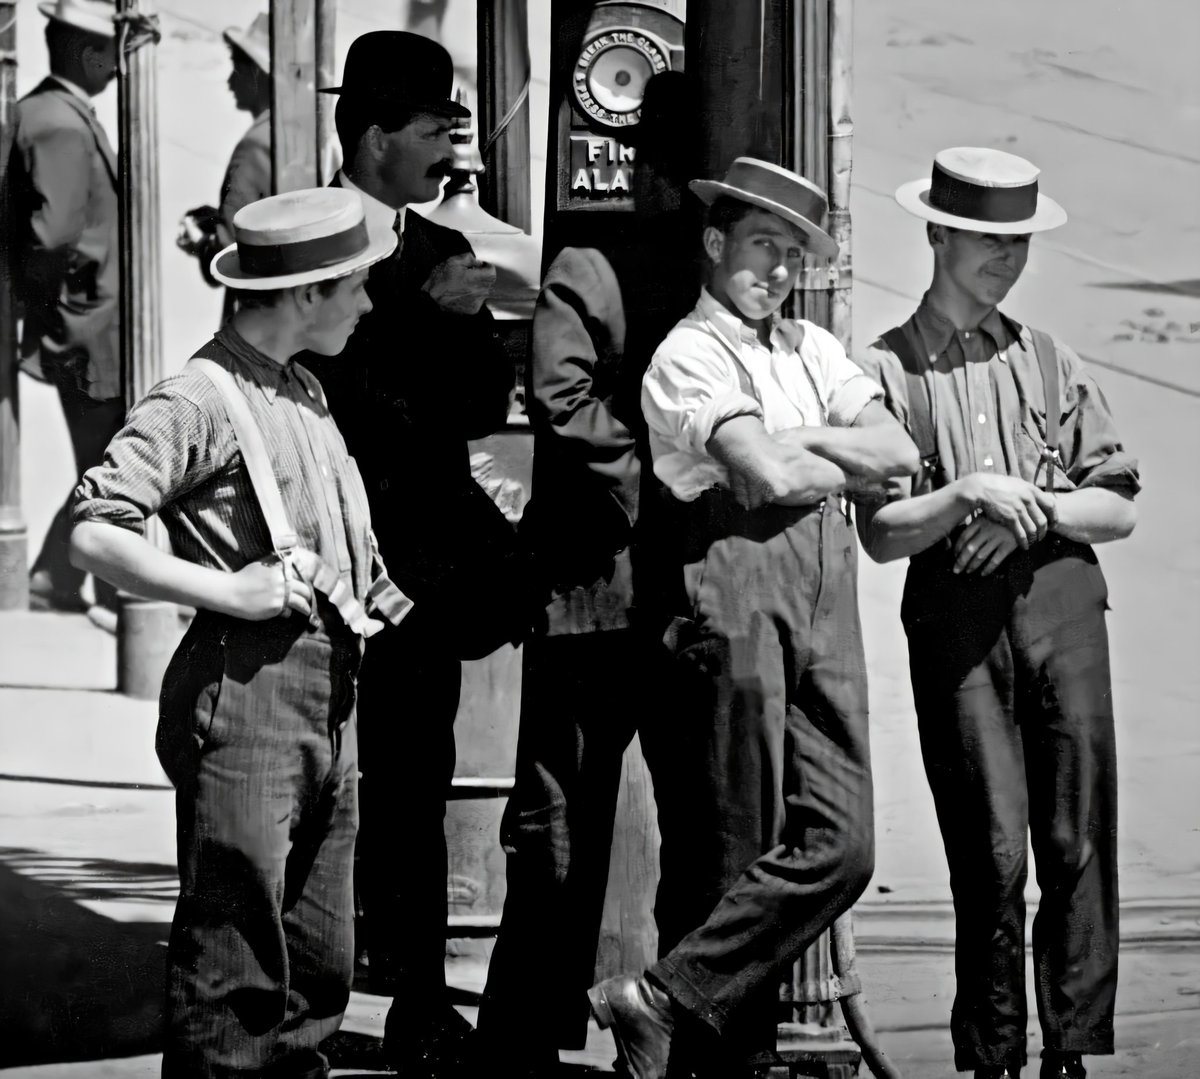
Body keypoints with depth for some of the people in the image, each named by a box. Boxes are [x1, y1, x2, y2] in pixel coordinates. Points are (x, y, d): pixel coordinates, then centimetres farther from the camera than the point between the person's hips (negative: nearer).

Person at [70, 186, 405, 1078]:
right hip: (247, 685, -9)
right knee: (233, 965, -7)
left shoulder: (304, 393, 17)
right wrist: (229, 591, -19)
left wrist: (367, 601, 14)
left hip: (330, 696, 9)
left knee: (319, 969, 13)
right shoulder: (203, 400, -12)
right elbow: (93, 533, -19)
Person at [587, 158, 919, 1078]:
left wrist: (801, 443, -3)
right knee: (734, 848, -6)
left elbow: (898, 451, 10)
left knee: (841, 844, -3)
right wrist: (851, 469, 3)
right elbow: (767, 475, -16)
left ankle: (672, 1001, 1)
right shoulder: (688, 356, -3)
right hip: (733, 583, -7)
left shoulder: (814, 350, 21)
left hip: (826, 594, 7)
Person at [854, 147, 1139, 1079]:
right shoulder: (886, 369, 6)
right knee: (991, 855, -5)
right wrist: (967, 495, -16)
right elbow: (880, 534, -1)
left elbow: (1118, 508, 12)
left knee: (1078, 844, -2)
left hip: (1061, 601, 3)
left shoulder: (1051, 363, 15)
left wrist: (1035, 508, -5)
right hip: (954, 618, -2)